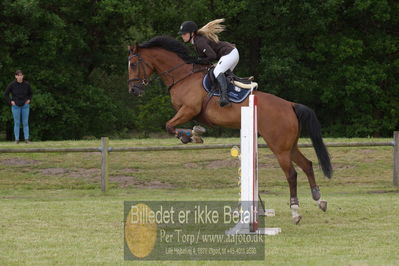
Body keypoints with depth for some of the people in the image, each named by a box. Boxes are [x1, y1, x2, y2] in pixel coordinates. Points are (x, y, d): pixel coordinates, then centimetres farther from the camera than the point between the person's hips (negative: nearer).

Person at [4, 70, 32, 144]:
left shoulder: (26, 84, -7)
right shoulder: (12, 85, -11)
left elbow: (30, 93, 12)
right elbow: (6, 95, 0)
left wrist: (29, 100, -3)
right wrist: (11, 102, -9)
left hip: (25, 106, 1)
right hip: (16, 106, -1)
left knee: (25, 123, 0)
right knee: (17, 123, 1)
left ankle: (26, 139, 2)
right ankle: (17, 139, 6)